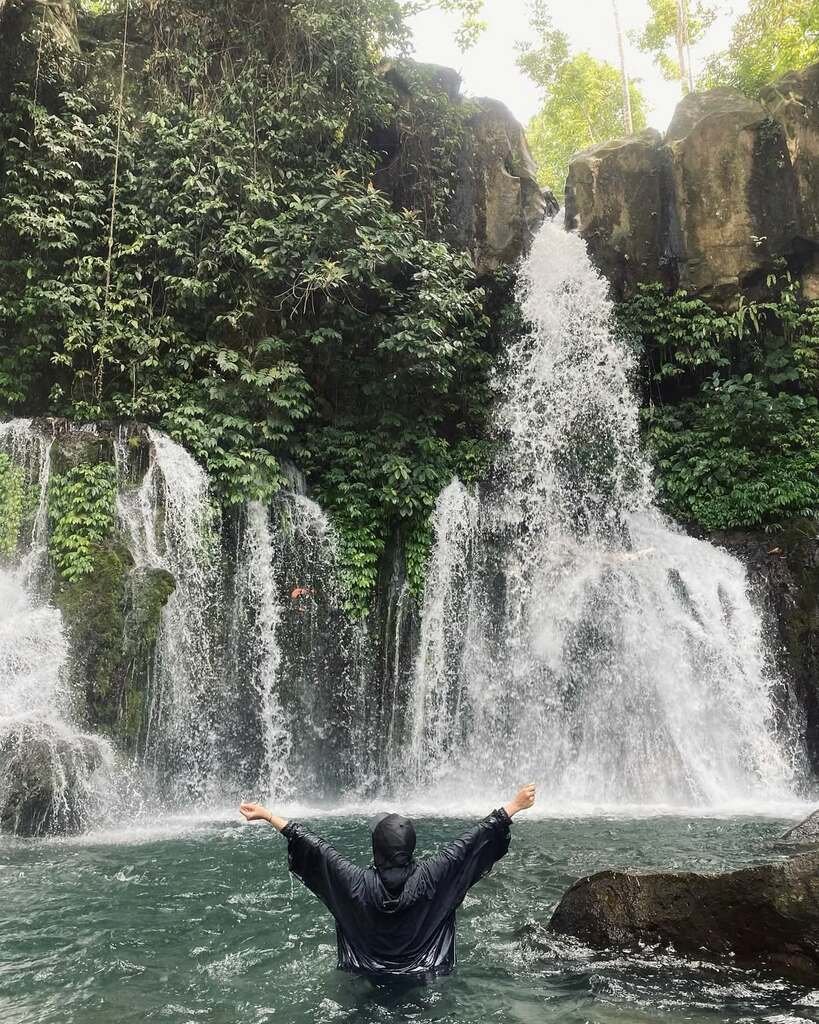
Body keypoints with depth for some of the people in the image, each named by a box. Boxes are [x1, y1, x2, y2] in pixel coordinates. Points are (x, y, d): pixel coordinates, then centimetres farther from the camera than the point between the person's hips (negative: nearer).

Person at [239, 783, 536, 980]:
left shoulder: (358, 881, -27)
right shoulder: (428, 877, -26)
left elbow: (314, 845, -23)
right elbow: (471, 841, -23)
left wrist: (267, 815, -17)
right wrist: (514, 806, -18)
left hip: (367, 974, 0)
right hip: (423, 973, 0)